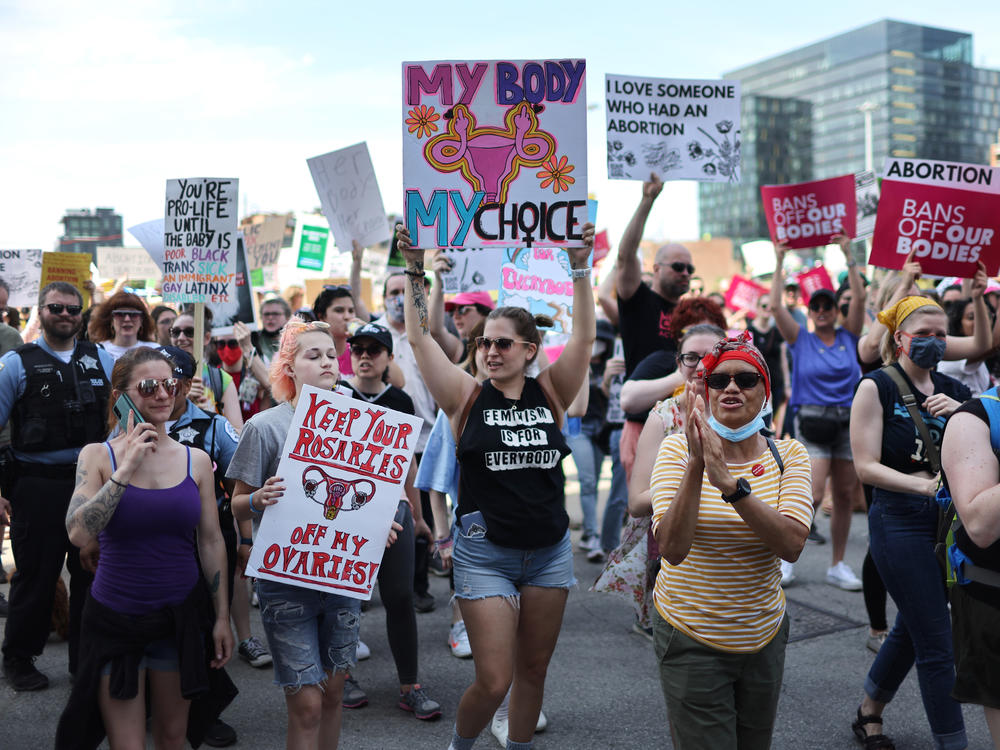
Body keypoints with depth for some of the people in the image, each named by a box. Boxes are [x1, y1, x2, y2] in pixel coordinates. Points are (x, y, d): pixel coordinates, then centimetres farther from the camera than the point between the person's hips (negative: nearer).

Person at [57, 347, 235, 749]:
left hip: (181, 614, 2)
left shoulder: (196, 460, 0)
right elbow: (78, 533, -20)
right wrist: (126, 469, -23)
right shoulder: (98, 455, -6)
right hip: (116, 618, -2)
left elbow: (211, 542, 4)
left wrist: (222, 617, 4)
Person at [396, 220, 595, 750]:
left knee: (533, 669, 15)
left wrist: (580, 268, -13)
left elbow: (584, 335, -6)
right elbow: (419, 337, -7)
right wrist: (414, 271, -13)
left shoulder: (551, 394, 2)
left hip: (550, 552, 3)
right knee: (494, 681, -2)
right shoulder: (467, 397, -3)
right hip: (485, 554, -3)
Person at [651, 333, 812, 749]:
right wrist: (695, 466, -34)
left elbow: (792, 544, -22)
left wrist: (730, 483, -34)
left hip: (764, 633, 3)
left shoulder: (788, 454, -5)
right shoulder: (679, 449, -12)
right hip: (691, 637, -3)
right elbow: (672, 549, -25)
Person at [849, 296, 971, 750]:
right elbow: (866, 466, -13)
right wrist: (924, 484, -26)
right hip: (900, 522, -7)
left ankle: (869, 712, 39)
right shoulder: (877, 387, -8)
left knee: (912, 630, 19)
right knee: (937, 645, -4)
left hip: (946, 521, 7)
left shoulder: (951, 390, 9)